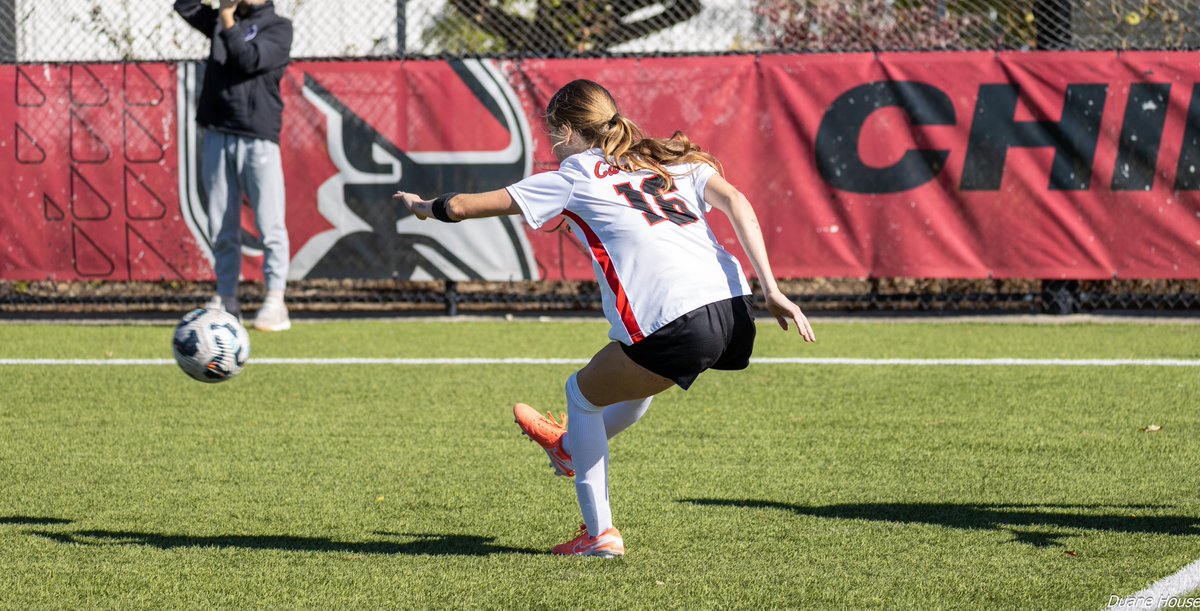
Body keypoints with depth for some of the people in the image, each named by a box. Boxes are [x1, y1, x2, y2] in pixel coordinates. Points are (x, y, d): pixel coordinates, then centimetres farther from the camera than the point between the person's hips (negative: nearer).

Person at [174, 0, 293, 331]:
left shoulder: (278, 27, 2)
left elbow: (250, 60, -13)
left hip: (258, 139, -5)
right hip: (217, 137, 5)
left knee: (269, 225, -8)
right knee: (222, 227, 4)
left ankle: (275, 301, -6)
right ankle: (226, 298, 8)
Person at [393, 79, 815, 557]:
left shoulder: (572, 178, 11)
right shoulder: (675, 160, 23)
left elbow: (463, 206, 17)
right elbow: (736, 203, 5)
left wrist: (424, 207, 39)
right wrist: (771, 289, 0)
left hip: (678, 326, -6)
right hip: (736, 310, 6)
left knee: (583, 392, 19)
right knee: (639, 380, 34)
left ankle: (599, 533, 17)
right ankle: (572, 449, 60)